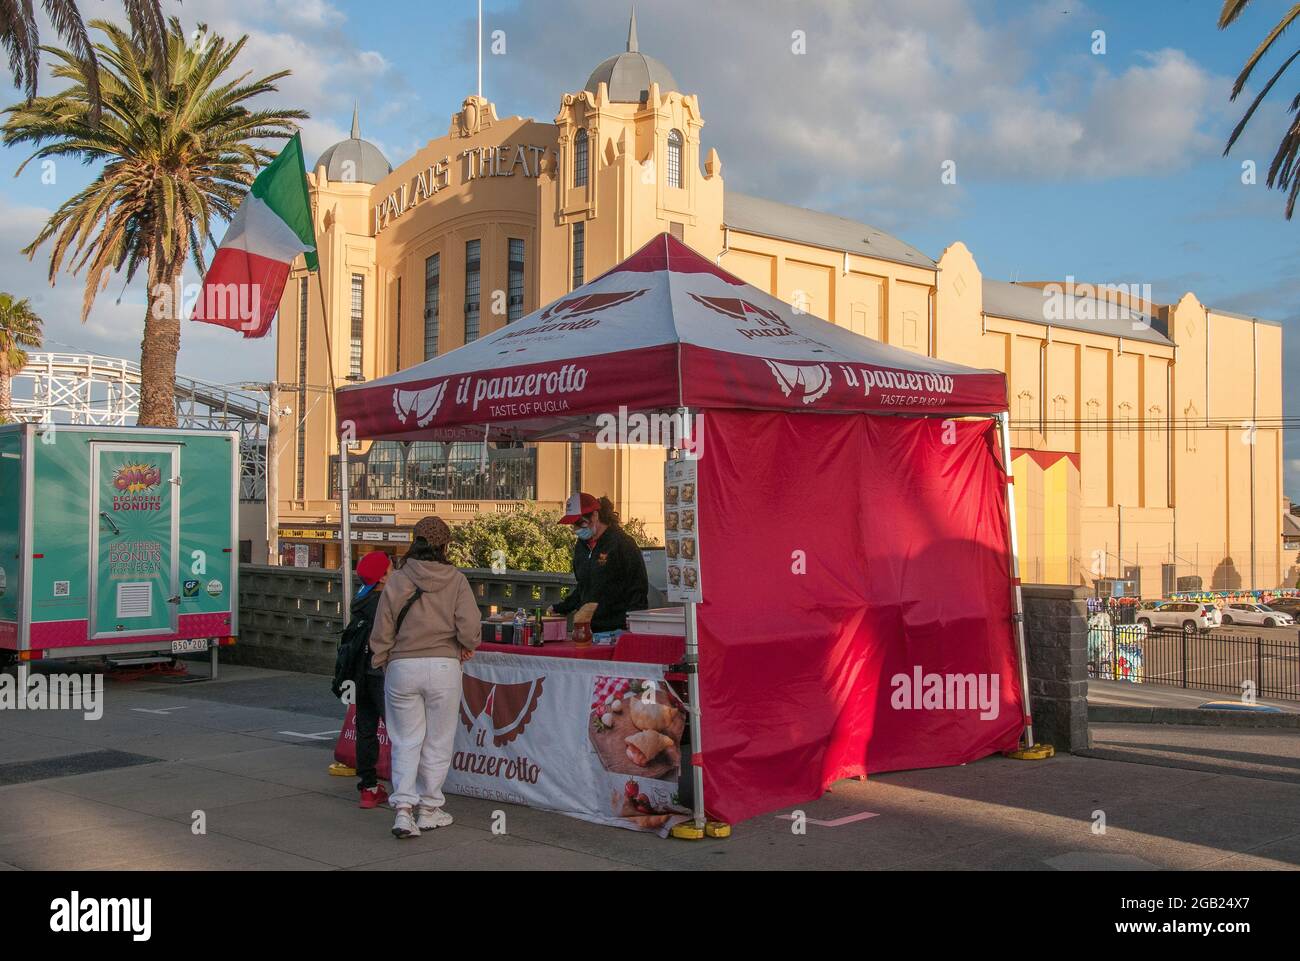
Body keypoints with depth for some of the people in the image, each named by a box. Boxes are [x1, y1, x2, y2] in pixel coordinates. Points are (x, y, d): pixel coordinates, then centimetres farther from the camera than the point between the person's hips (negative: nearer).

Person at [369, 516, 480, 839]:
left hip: (402, 667, 1)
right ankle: (429, 809, 20)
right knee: (437, 741, 12)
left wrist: (382, 665, 14)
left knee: (406, 741, 10)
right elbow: (469, 628, -10)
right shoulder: (456, 580, -4)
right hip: (443, 665, 0)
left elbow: (382, 631, 0)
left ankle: (403, 808, -1)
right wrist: (468, 646, 11)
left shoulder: (397, 579, -2)